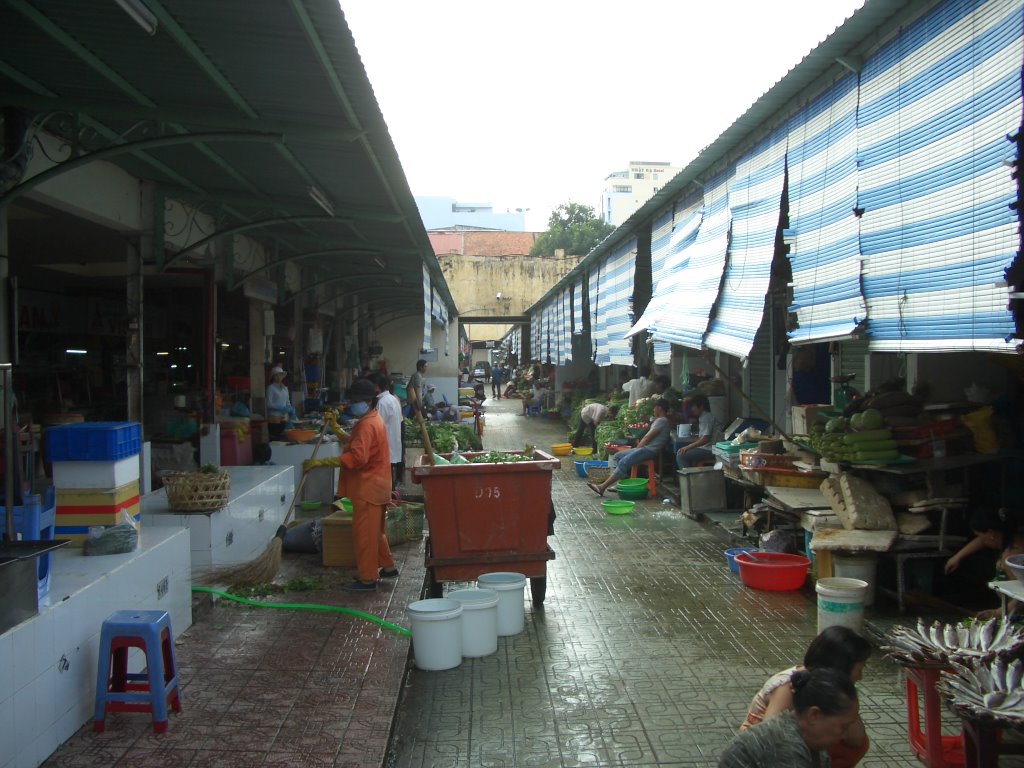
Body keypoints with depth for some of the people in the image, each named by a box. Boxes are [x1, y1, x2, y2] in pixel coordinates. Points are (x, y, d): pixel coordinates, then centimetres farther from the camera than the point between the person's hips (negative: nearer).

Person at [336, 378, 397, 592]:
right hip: (374, 485, 10)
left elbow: (356, 457, -30)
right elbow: (355, 443, 17)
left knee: (364, 532, -3)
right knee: (375, 530, 20)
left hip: (368, 488, -10)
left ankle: (367, 578, 4)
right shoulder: (373, 419, 14)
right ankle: (388, 567, 31)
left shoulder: (367, 425, -19)